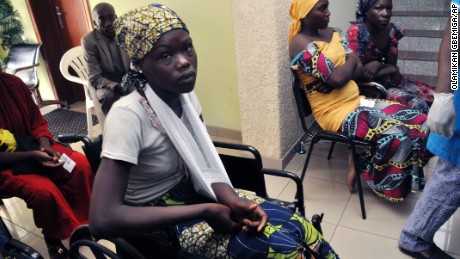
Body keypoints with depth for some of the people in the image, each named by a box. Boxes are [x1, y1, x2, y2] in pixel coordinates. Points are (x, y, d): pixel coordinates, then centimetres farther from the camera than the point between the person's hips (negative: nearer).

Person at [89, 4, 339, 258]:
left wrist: (233, 201, -21)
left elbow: (203, 165, 1)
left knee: (300, 229, -6)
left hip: (193, 193, 6)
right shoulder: (127, 116, -27)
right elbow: (103, 219, -32)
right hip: (158, 224, -6)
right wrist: (205, 211, -28)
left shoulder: (186, 97, -4)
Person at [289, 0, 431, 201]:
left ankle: (361, 160, 8)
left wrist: (336, 74, -14)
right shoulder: (300, 43, -13)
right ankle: (361, 166, 7)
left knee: (420, 122, 0)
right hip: (336, 112, -8)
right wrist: (351, 59, 0)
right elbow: (336, 78, -20)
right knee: (399, 136, -21)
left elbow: (359, 70, 7)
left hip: (356, 101, 9)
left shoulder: (331, 33, 13)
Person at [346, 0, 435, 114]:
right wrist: (390, 70, -15)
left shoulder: (393, 31, -2)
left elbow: (392, 66, 1)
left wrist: (378, 65, -20)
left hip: (389, 80, 7)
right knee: (419, 105, -20)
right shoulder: (357, 32, -22)